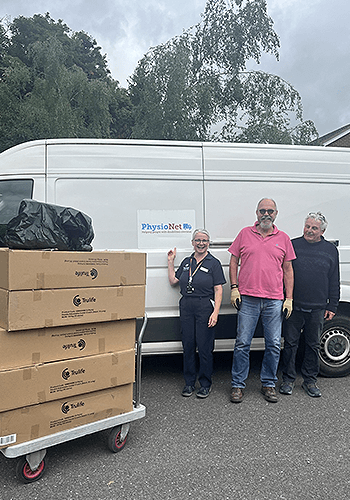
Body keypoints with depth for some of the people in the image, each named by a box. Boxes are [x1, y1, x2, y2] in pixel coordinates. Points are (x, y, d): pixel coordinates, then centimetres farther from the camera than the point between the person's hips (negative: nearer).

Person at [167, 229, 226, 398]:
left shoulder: (214, 263, -1)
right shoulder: (186, 262, 14)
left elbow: (218, 290, -6)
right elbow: (173, 281, 17)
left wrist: (215, 312, -14)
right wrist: (170, 262, 13)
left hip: (205, 307, -5)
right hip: (186, 306, 5)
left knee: (204, 347, 0)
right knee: (188, 345, 9)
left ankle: (205, 384, 15)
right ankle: (189, 383, 22)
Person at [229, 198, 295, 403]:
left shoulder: (283, 238, 10)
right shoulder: (245, 234, 7)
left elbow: (288, 269, 11)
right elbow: (234, 261, 8)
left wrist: (289, 298, 5)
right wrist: (234, 288, -1)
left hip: (274, 301, 2)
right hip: (247, 299, -1)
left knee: (274, 345, 6)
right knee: (242, 344, 1)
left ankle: (269, 384, 24)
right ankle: (238, 385, 15)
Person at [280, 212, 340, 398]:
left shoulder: (330, 250, 6)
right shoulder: (293, 245, 2)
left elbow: (334, 282, 9)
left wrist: (332, 306, 6)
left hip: (318, 308, 2)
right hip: (295, 306, -1)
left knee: (313, 345, 11)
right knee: (290, 343, 3)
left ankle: (310, 380, 26)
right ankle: (288, 379, 17)